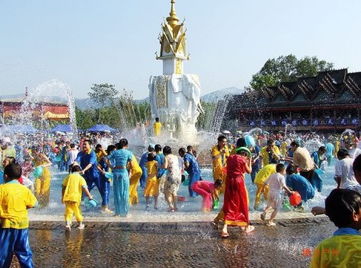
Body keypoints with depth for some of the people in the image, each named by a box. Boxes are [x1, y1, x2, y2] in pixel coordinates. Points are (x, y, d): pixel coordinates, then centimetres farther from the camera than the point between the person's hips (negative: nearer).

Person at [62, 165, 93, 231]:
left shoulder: (68, 177, 13)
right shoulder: (80, 178, 2)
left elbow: (63, 188, 14)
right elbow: (84, 188, -9)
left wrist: (62, 197, 23)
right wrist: (89, 196, -5)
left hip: (67, 197, 3)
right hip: (75, 197, -2)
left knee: (68, 211, 8)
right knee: (77, 211, 12)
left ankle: (68, 223, -11)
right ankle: (80, 224, 23)